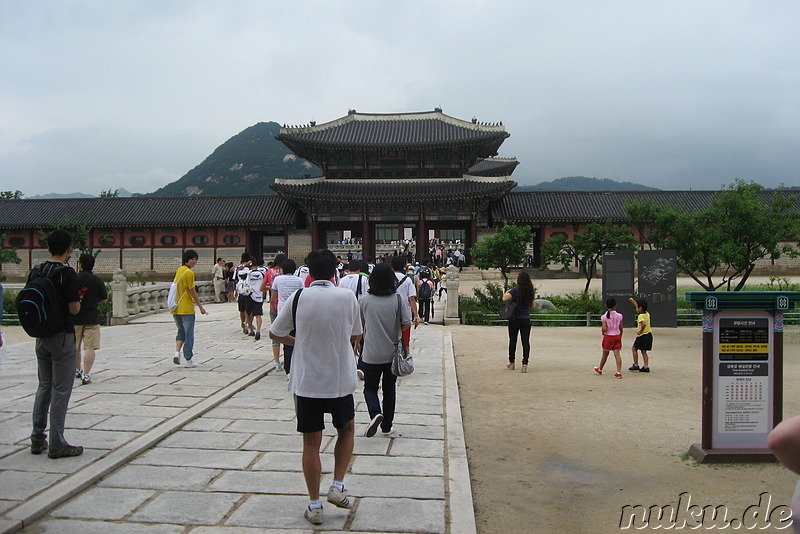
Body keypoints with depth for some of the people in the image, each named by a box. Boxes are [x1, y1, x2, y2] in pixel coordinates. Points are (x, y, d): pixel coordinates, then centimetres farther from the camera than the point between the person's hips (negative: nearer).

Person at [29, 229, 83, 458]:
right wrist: (78, 300, 3)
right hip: (62, 336, -7)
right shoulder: (67, 273, -15)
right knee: (61, 389, -1)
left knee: (44, 386, 17)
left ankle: (38, 439, 22)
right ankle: (57, 444, 3)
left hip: (41, 335, 7)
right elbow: (74, 309, -17)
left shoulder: (36, 271, 6)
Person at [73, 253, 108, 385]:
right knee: (90, 348, -1)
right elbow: (104, 299, -1)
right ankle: (85, 375, -8)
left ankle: (77, 370, 36)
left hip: (74, 318, 2)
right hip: (91, 318, -2)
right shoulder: (97, 280, -6)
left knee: (75, 346, 20)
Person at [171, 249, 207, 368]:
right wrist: (200, 307, -6)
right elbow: (192, 291, -13)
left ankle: (177, 352, 2)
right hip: (187, 309, -7)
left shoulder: (179, 270, 11)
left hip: (176, 308, 8)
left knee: (181, 331, 20)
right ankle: (189, 360, 8)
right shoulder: (189, 273, -14)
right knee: (189, 334, 2)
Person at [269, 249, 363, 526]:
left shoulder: (298, 297, -8)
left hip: (306, 382, 0)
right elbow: (355, 336, 5)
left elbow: (275, 334, 2)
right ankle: (338, 486, 16)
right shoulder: (347, 296, -6)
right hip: (340, 380, 0)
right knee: (346, 429, 24)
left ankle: (314, 505, 17)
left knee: (311, 443, 10)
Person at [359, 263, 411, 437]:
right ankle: (387, 426, 21)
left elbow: (359, 324, 3)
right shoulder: (397, 300, -9)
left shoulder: (365, 300, -9)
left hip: (371, 354, -1)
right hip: (392, 354, 1)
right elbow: (407, 324, -8)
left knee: (370, 388, 13)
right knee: (389, 390, 15)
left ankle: (375, 413, -14)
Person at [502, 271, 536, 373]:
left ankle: (511, 363, 21)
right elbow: (533, 306, 7)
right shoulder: (531, 292, 1)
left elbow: (505, 299, -25)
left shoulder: (515, 290, -12)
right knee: (525, 341, 2)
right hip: (526, 319, 3)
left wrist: (506, 293, -5)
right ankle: (525, 364, -5)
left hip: (514, 319, -3)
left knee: (512, 341, 11)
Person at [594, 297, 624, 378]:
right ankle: (619, 372, -7)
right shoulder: (619, 316, -4)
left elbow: (604, 329, -19)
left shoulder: (604, 316, -13)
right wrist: (620, 337, 17)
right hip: (617, 336, 2)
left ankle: (600, 369, 31)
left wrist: (602, 332, 4)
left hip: (608, 336, -2)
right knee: (617, 354, 0)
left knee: (605, 354, 13)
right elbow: (621, 328, 3)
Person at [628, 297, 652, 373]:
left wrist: (640, 331, -21)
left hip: (642, 335, -8)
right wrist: (633, 301, 34)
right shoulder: (647, 314, 10)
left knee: (634, 349, 7)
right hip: (649, 334, 8)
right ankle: (646, 366, 7)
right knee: (644, 351, 12)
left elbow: (644, 324, -35)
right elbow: (639, 308, 27)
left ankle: (636, 365, 8)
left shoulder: (640, 316, -17)